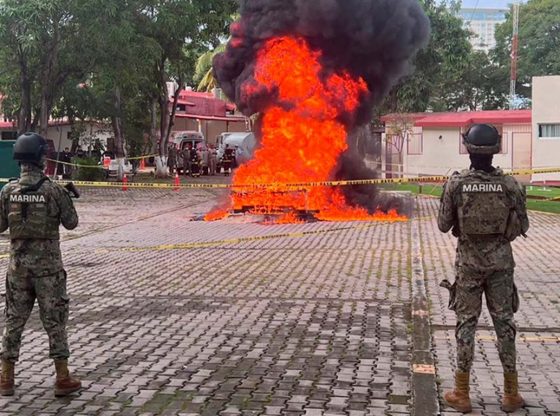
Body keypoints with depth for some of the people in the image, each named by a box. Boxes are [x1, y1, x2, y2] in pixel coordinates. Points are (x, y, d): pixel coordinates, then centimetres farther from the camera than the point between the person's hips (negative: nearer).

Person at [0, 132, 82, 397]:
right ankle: (62, 379, 10)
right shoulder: (54, 190, -12)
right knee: (55, 320, 6)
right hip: (48, 265, -3)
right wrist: (66, 198, 14)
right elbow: (71, 223, -2)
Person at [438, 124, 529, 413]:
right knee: (504, 321, 10)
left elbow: (443, 225, -4)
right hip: (501, 261, 1)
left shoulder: (455, 184, -12)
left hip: (469, 261, -1)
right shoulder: (510, 185, -8)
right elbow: (522, 227, 0)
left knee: (466, 322, 7)